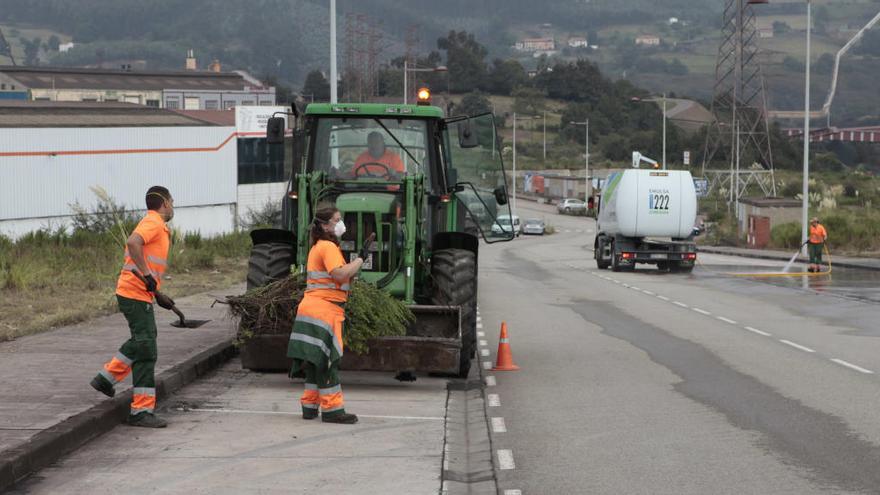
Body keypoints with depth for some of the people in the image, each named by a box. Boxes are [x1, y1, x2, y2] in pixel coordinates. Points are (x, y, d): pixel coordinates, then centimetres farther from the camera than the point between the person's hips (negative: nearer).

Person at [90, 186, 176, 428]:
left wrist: (158, 295, 24)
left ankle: (106, 378, 36)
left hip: (140, 293, 10)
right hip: (135, 293, -10)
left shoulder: (157, 226, 19)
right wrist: (147, 276, -28)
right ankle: (142, 410, -6)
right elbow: (133, 243, -32)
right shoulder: (153, 223, -12)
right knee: (146, 350, -8)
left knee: (141, 342, 29)